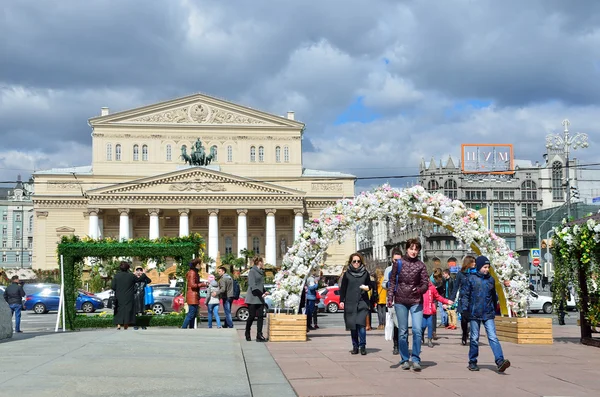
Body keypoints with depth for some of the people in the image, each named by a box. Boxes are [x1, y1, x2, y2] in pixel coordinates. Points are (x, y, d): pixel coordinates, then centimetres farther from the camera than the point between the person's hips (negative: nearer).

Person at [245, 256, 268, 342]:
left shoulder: (261, 272, 16)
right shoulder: (252, 271, -8)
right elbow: (252, 285, -15)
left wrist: (264, 292, 6)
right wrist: (261, 294, -22)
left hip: (260, 298, 7)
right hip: (253, 298, -7)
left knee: (260, 316, -1)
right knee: (252, 316, -2)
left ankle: (259, 336, -3)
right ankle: (247, 334, 17)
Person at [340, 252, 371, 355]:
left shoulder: (365, 273, 7)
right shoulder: (347, 274, 7)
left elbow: (369, 285, 17)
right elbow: (343, 289, 9)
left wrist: (367, 287, -6)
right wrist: (341, 300, 2)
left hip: (362, 302, -1)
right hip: (350, 303, 1)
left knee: (361, 324, -12)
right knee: (352, 326, 3)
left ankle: (362, 346, -5)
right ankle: (355, 347, 11)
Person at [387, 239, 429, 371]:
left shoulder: (421, 266, 3)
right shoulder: (399, 264, 3)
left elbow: (426, 284, 0)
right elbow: (392, 281, 7)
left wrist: (420, 289, -21)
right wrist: (390, 297, -3)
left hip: (416, 302, -1)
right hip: (400, 301, 1)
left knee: (417, 330, -12)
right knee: (402, 332, 6)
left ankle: (416, 359, -6)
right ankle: (405, 360, 15)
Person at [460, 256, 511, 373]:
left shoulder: (491, 279, 9)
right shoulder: (471, 279, -2)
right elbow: (465, 295, -1)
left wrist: (495, 309, 24)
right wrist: (465, 308, -9)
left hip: (488, 314, 2)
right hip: (474, 314, -2)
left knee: (493, 337, -9)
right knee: (474, 339, 7)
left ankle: (500, 361, -18)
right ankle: (472, 362, 19)